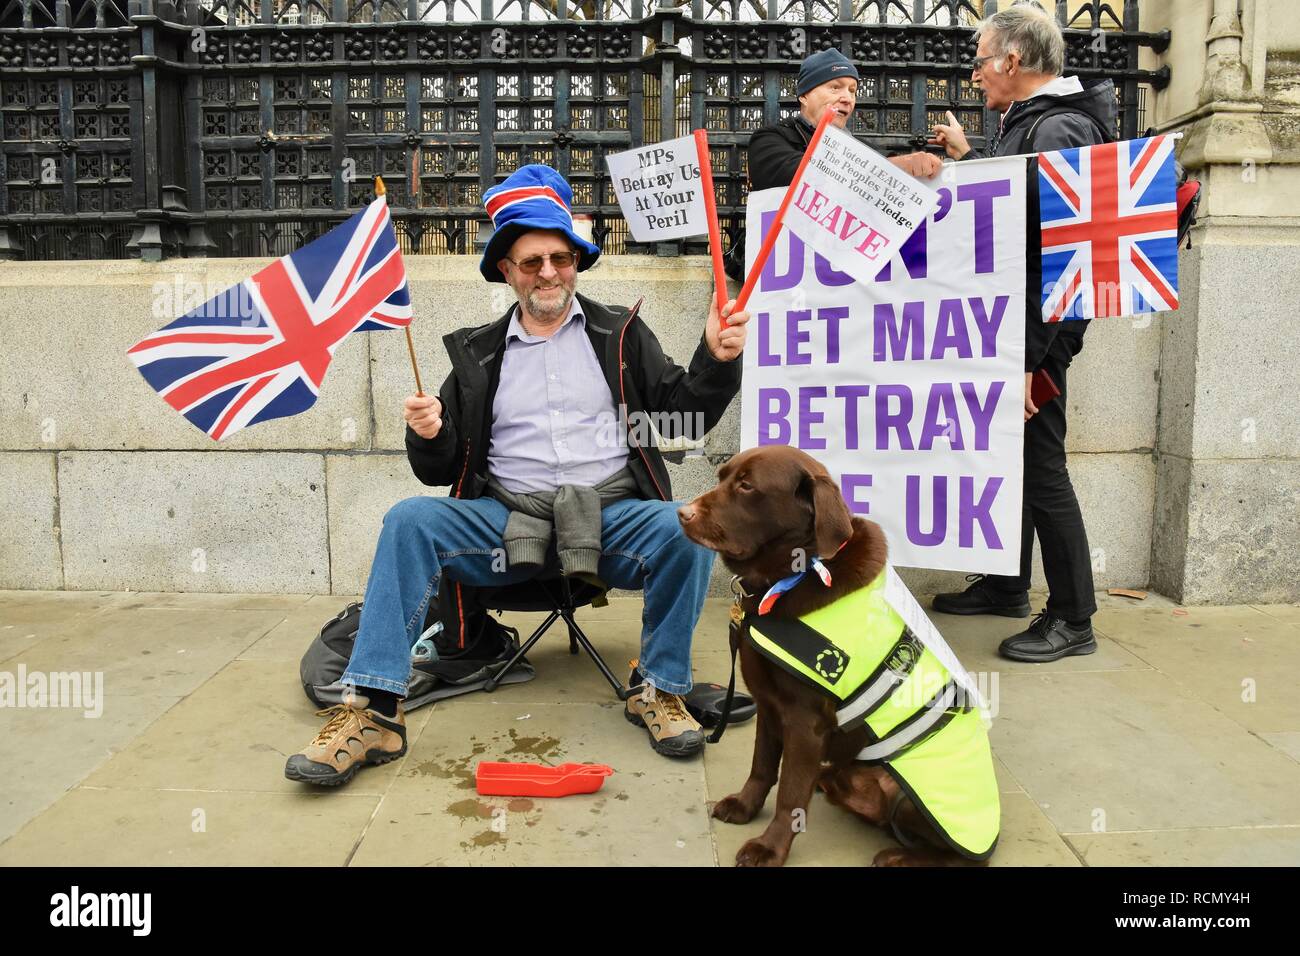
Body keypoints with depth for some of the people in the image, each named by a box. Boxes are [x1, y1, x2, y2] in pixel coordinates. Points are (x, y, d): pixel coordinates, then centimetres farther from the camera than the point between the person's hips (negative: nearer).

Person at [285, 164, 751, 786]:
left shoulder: (621, 335, 15)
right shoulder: (478, 354, 17)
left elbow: (685, 415, 8)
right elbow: (441, 470, 15)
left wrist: (716, 360, -10)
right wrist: (428, 437, -8)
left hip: (611, 516, -1)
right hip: (507, 520, 1)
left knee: (686, 530, -30)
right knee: (409, 520, -22)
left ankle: (659, 689, -9)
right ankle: (374, 711, -22)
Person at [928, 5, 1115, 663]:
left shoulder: (1059, 129, -16)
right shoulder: (1027, 123, 16)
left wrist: (1029, 356, -26)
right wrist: (967, 158, 26)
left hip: (1038, 332, -10)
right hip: (1007, 325, 10)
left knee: (1040, 466, -4)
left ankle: (1072, 618, 8)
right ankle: (1005, 586, 31)